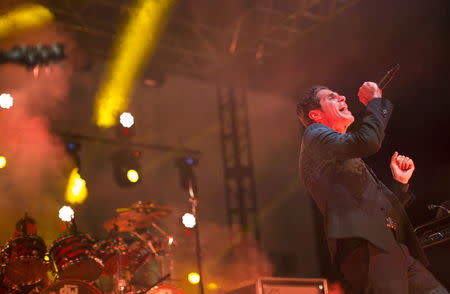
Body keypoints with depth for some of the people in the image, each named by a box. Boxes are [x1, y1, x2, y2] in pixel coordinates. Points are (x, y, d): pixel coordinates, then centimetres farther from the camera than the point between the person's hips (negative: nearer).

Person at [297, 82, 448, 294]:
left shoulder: (351, 161, 34)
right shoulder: (314, 134, 9)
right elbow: (367, 141, -11)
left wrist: (401, 181, 22)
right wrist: (375, 100, 5)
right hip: (362, 247, -9)